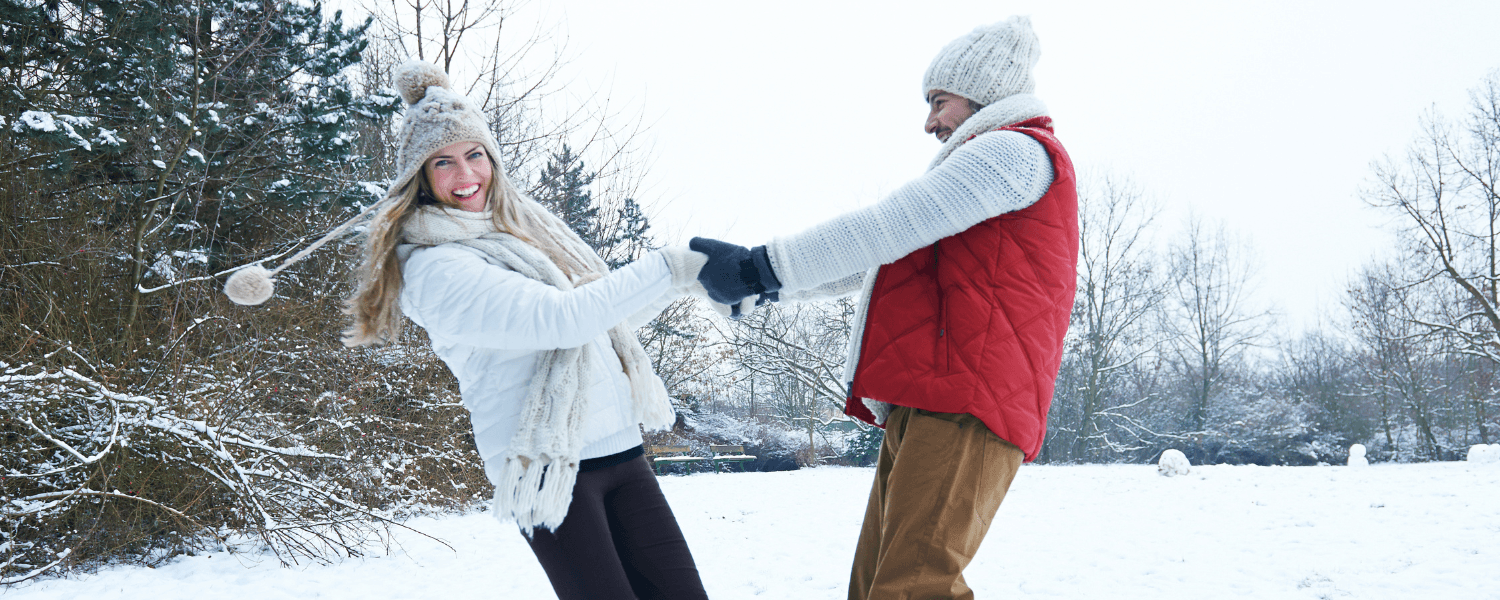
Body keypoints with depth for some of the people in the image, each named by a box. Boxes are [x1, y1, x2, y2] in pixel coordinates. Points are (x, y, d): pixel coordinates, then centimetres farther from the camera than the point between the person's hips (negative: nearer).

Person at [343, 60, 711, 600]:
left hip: (620, 449, 7)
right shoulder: (434, 267, -10)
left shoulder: (526, 227, 15)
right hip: (550, 468, -7)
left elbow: (603, 317, 24)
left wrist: (693, 274, 18)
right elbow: (560, 318, -20)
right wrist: (667, 269, -16)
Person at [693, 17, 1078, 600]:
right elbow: (879, 260, 31)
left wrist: (761, 267, -9)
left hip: (964, 407, -10)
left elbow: (886, 228, -11)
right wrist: (761, 283, 23)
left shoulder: (1017, 151, 0)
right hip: (920, 407, 11)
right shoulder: (987, 166, 33)